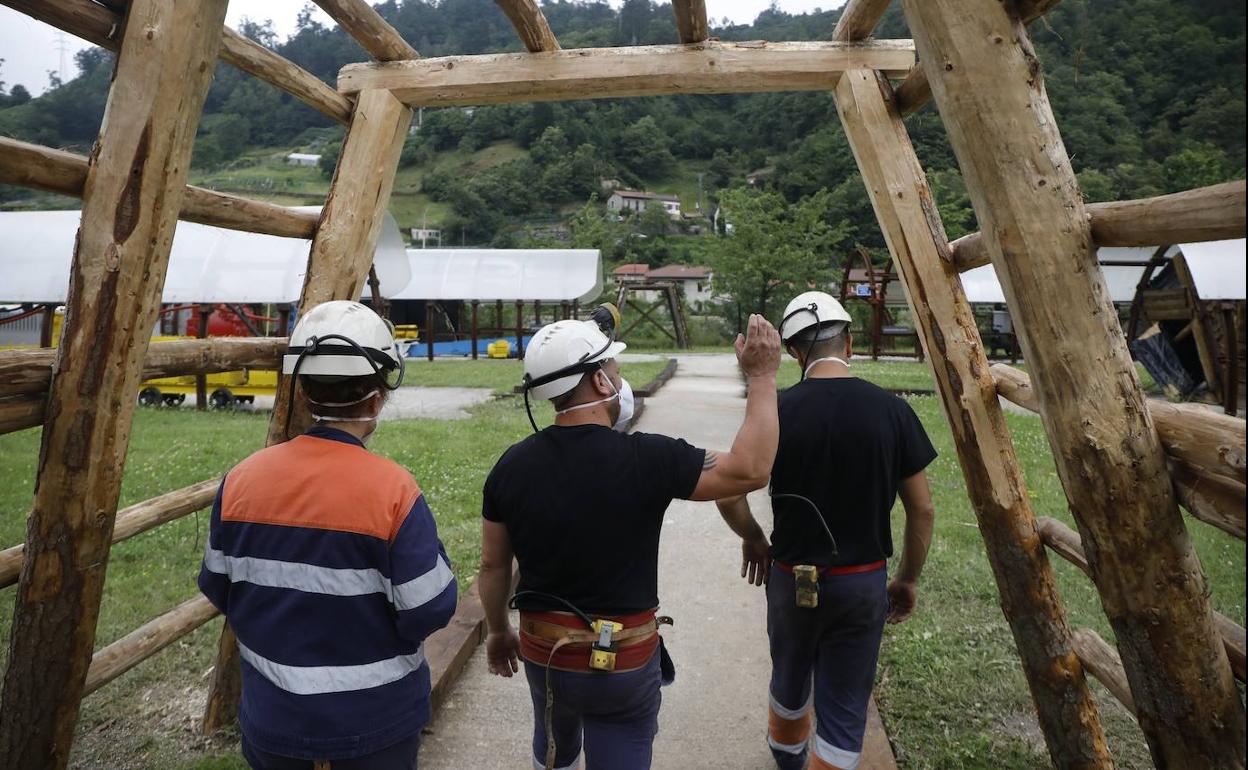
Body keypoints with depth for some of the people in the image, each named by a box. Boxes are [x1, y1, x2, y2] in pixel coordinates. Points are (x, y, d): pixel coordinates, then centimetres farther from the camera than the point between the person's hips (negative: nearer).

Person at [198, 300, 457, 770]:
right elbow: (430, 612, -20)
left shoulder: (241, 480, -10)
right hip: (374, 725, -3)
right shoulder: (394, 491, -23)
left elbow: (219, 590, 2)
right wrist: (431, 551, -3)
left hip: (273, 721, 3)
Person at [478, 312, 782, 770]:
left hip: (542, 648, 4)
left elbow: (493, 565, 0)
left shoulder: (512, 465, -10)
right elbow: (750, 470, -16)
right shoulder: (647, 459, -23)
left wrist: (498, 631, 17)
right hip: (624, 658, -4)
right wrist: (762, 376, -10)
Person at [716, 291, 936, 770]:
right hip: (863, 582, -1)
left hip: (791, 576, 1)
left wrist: (753, 539, 7)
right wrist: (909, 579, 9)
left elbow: (729, 494, -12)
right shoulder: (891, 410, -9)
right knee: (845, 708, 11)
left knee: (789, 677, 26)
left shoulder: (779, 410, -13)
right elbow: (921, 509, -4)